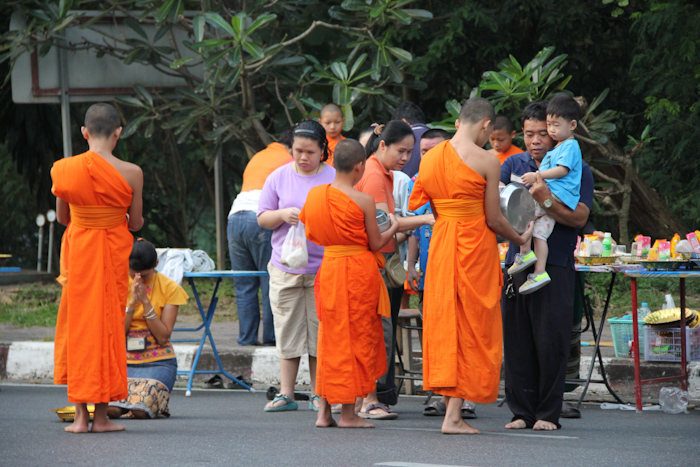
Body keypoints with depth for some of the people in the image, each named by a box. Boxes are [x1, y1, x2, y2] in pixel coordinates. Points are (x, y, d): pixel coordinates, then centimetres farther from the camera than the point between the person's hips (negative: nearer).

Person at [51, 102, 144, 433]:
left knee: (77, 324, 8)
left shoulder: (65, 170, -7)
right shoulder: (130, 173, -13)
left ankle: (80, 415, 3)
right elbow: (136, 223, -4)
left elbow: (62, 217, 5)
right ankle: (101, 414, 6)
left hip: (77, 249, 1)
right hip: (114, 252, -1)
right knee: (108, 327, 7)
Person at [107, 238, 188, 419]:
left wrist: (145, 301, -14)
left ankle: (158, 399, 7)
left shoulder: (170, 288, -1)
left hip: (158, 362, -2)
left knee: (140, 410, -28)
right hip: (125, 360, 2)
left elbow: (163, 336, -8)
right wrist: (132, 301, -14)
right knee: (111, 409, -27)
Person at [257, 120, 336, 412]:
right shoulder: (279, 177, 7)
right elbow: (262, 219, 9)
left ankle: (319, 394, 7)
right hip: (285, 267, 2)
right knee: (287, 330, 2)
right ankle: (286, 393, 7)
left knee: (320, 330, 0)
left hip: (323, 267, -2)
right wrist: (283, 215, -11)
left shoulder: (334, 178, 1)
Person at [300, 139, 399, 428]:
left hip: (328, 268, 5)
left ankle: (324, 411, 11)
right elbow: (376, 244, -6)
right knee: (356, 337, 3)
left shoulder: (316, 195, 1)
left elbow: (311, 234, 11)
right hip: (359, 271, -5)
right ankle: (348, 412, 2)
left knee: (331, 339, 13)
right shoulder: (364, 201, -13)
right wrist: (393, 227, 12)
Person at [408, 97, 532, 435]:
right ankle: (453, 416, -4)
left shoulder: (431, 158, 5)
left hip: (441, 244, 5)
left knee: (445, 326, 11)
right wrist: (520, 239, 8)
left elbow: (434, 210, 10)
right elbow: (493, 219, -8)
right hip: (475, 247, -5)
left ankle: (451, 405, 11)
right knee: (471, 329, 0)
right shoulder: (486, 162, -12)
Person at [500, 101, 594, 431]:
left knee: (551, 342, -5)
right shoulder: (513, 165, 15)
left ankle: (548, 413, 3)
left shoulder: (576, 169, 3)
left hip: (555, 267, -3)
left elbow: (579, 217, -9)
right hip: (517, 263, 3)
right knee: (516, 341, 2)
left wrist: (546, 199, -23)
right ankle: (521, 412, 9)